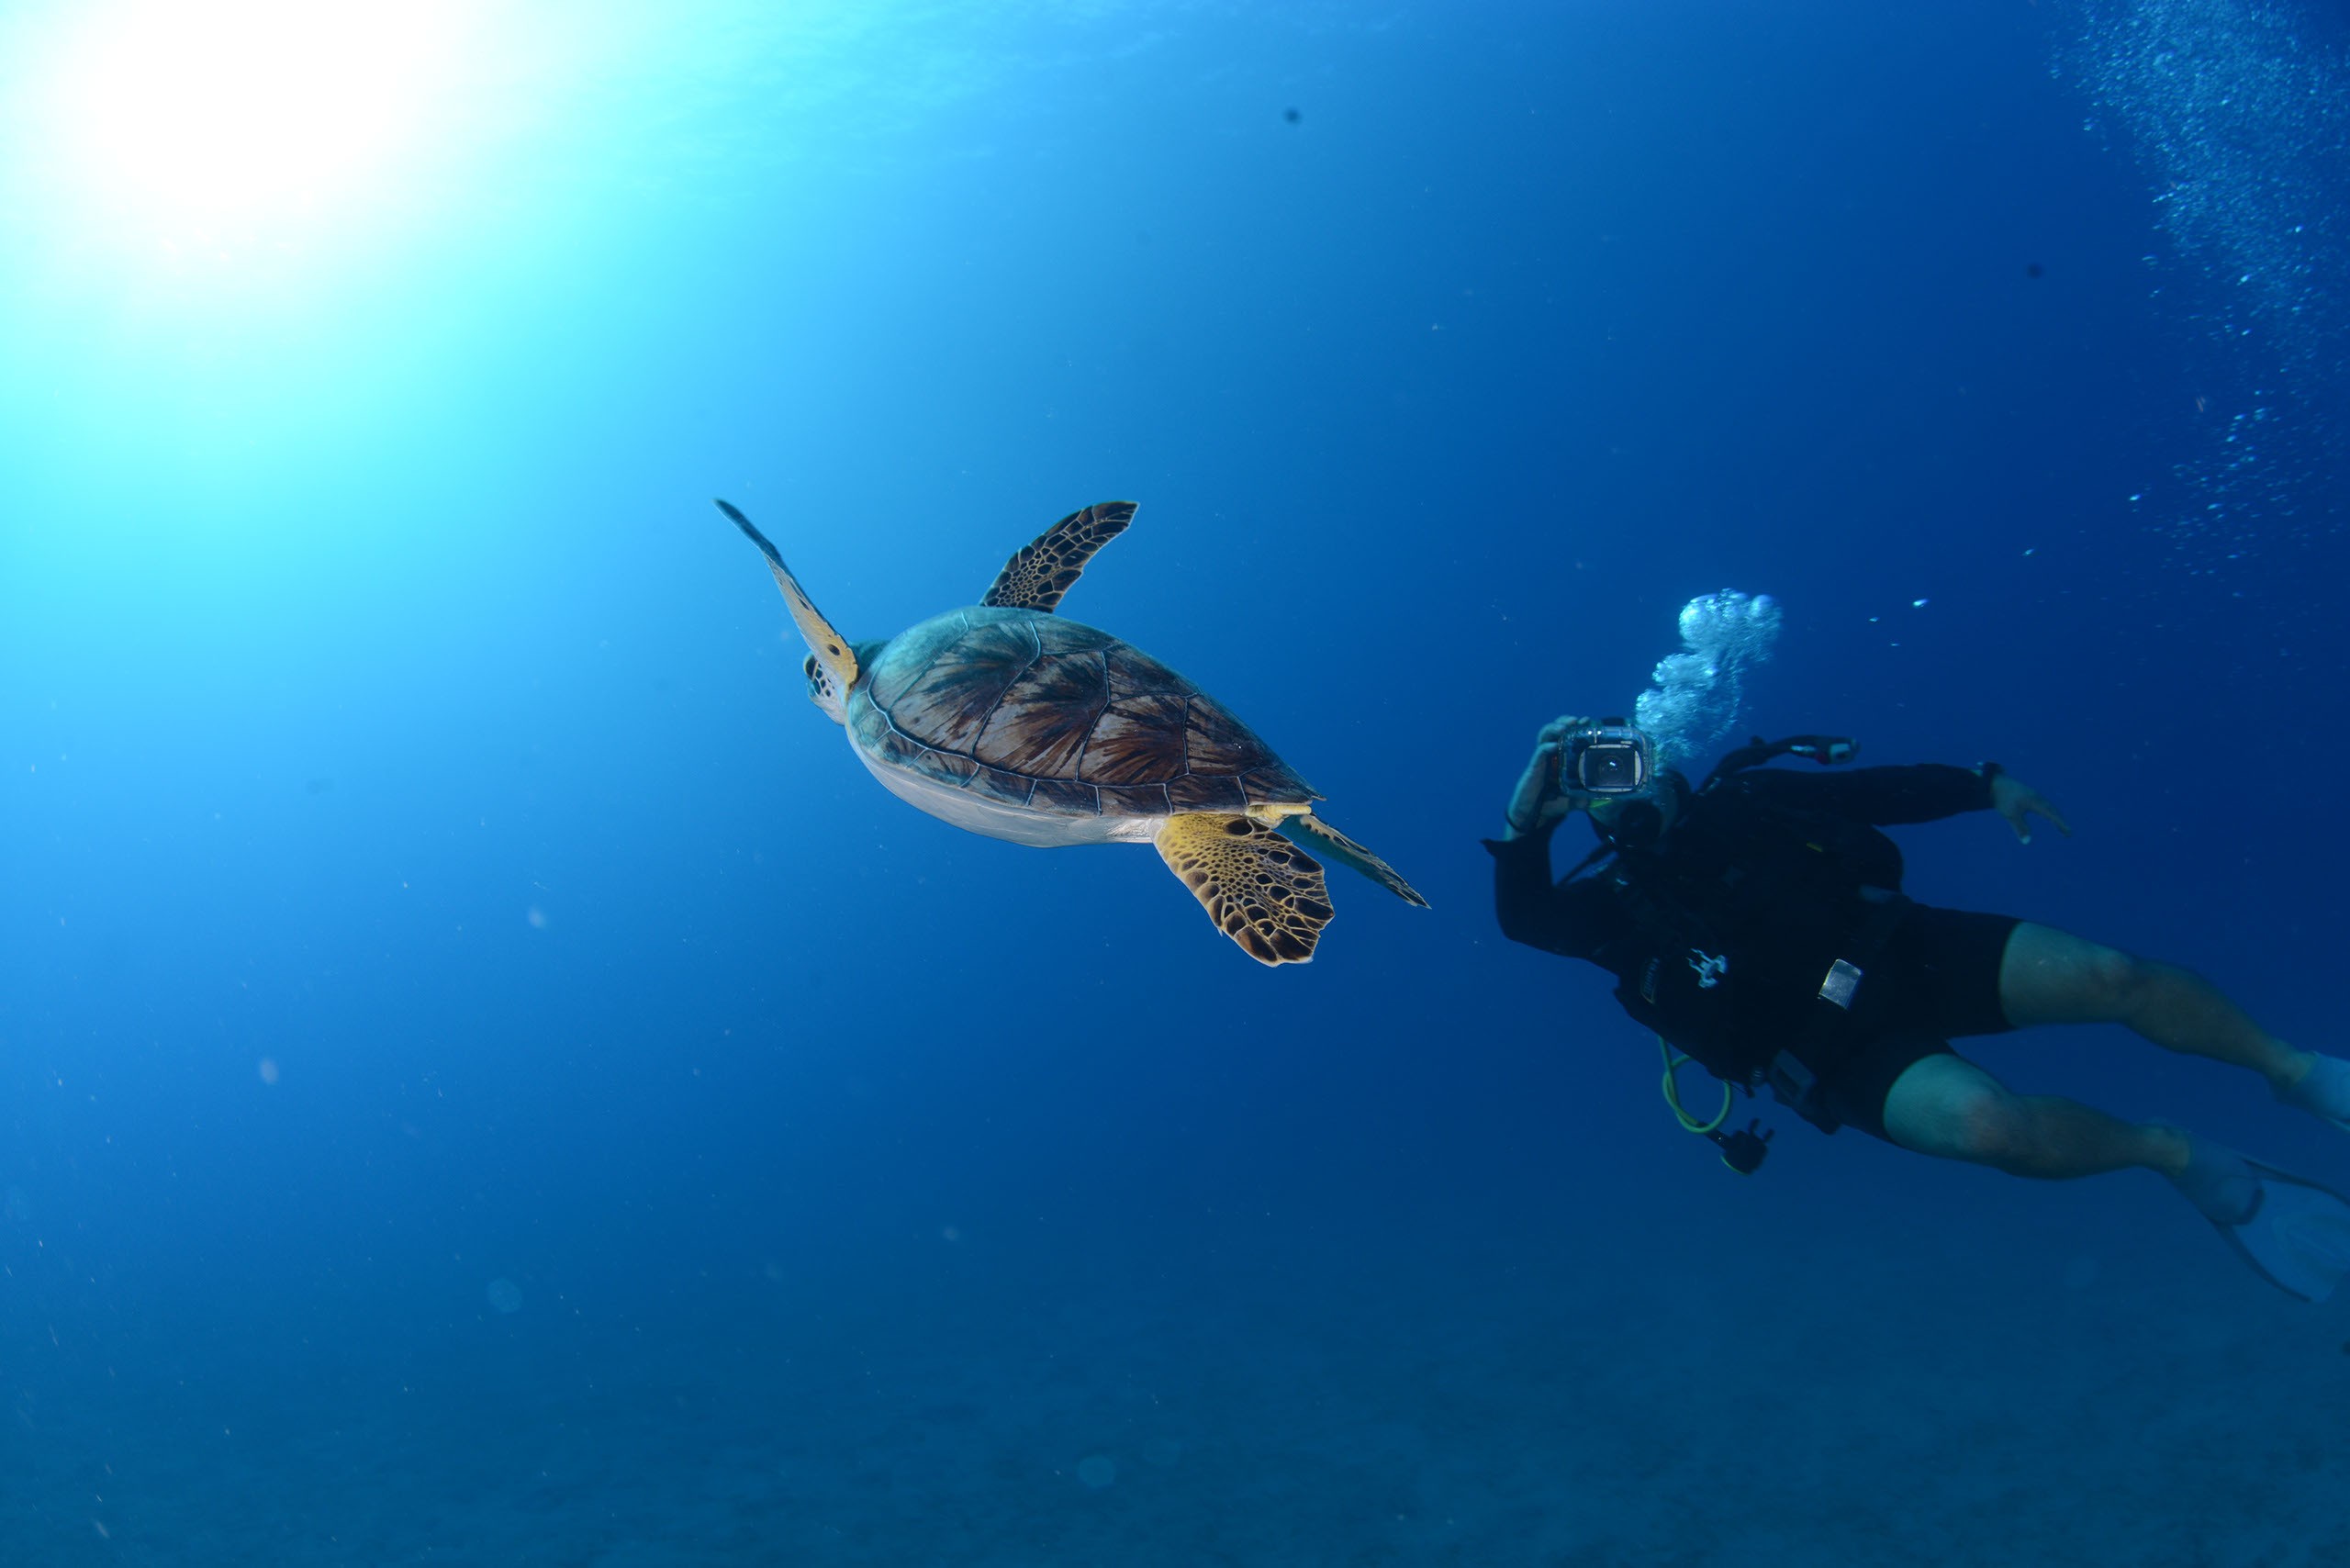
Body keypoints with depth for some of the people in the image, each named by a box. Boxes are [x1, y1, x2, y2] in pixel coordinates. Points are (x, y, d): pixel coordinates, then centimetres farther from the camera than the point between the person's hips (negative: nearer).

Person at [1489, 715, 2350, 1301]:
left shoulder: (1744, 798, 10)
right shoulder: (1614, 897, 0)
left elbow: (1881, 791, 18)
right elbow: (1523, 918, -19)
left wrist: (1987, 785, 8)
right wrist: (1526, 822, -32)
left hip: (1911, 949, 4)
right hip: (1844, 1054, -3)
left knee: (2112, 977, -15)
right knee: (1986, 1121, -31)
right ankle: (2179, 1154, -6)